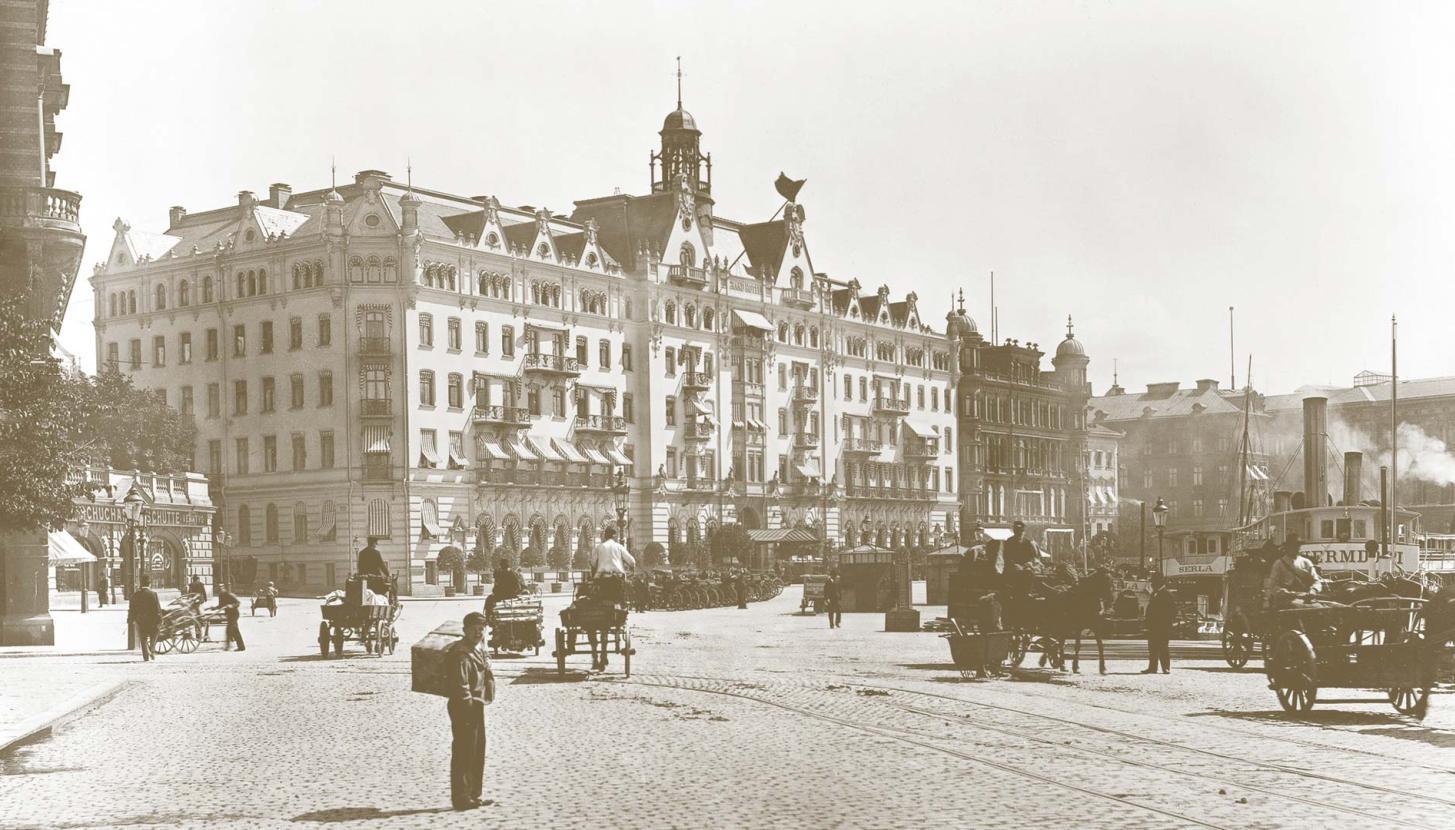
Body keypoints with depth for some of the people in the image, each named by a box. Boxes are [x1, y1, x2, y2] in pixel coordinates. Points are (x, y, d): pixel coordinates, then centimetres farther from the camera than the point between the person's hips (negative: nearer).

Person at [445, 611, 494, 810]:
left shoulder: (479, 651, 14)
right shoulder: (461, 654, -18)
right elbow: (460, 685, -23)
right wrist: (468, 707, -22)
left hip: (477, 706, 10)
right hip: (465, 707, -10)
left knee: (478, 753, 16)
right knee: (463, 754, -5)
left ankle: (474, 795, 25)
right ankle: (461, 798, 0)